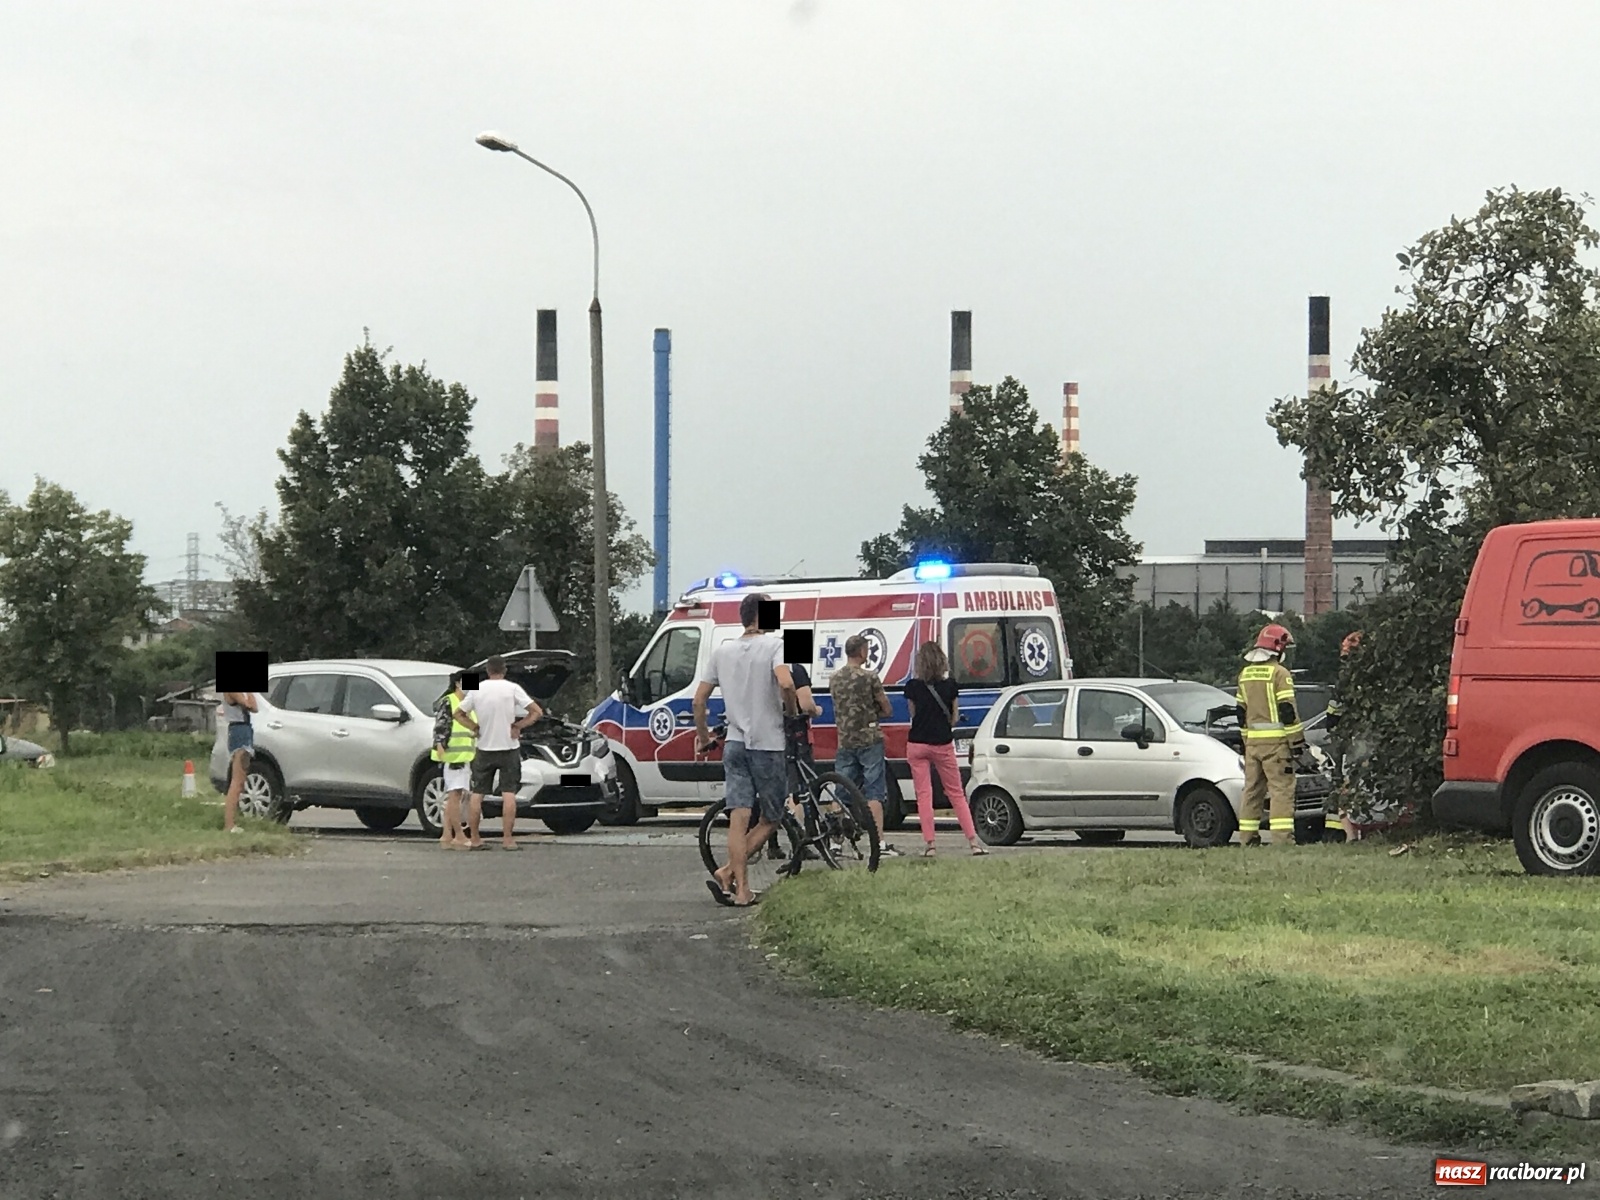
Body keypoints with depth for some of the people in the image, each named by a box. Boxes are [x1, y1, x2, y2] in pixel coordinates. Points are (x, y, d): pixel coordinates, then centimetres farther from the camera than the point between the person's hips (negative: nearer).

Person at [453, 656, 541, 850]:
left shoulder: (477, 690, 2)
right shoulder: (512, 689, -6)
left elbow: (458, 713, 11)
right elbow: (537, 712, -10)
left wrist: (474, 727, 6)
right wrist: (517, 726, -5)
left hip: (484, 749, 2)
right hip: (508, 747, -2)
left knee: (477, 794, 9)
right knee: (508, 793, -3)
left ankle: (474, 838, 11)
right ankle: (508, 839, -9)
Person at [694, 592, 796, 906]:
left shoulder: (723, 651, 10)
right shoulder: (773, 645, -8)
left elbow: (699, 698, 9)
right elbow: (785, 683, -25)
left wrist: (703, 735, 22)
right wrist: (792, 710, -5)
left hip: (735, 743, 5)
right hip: (768, 744, -5)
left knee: (739, 818, 1)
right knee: (770, 819, 7)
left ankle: (741, 888, -4)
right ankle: (727, 872, -5)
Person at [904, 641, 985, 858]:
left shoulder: (912, 687, -6)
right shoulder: (949, 686, -4)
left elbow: (913, 714, 4)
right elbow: (955, 718, 1)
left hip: (917, 745, -1)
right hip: (943, 745, 1)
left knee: (923, 795, 4)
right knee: (956, 794, 9)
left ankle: (929, 844, -1)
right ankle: (973, 841, 4)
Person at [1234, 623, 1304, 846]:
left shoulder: (1245, 674, 14)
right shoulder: (1279, 673, -9)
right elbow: (1287, 711, -13)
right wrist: (1297, 741, -9)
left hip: (1253, 741, 7)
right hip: (1276, 740, -7)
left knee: (1252, 789, 12)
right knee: (1281, 788, -8)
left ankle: (1247, 837, 12)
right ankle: (1282, 837, -16)